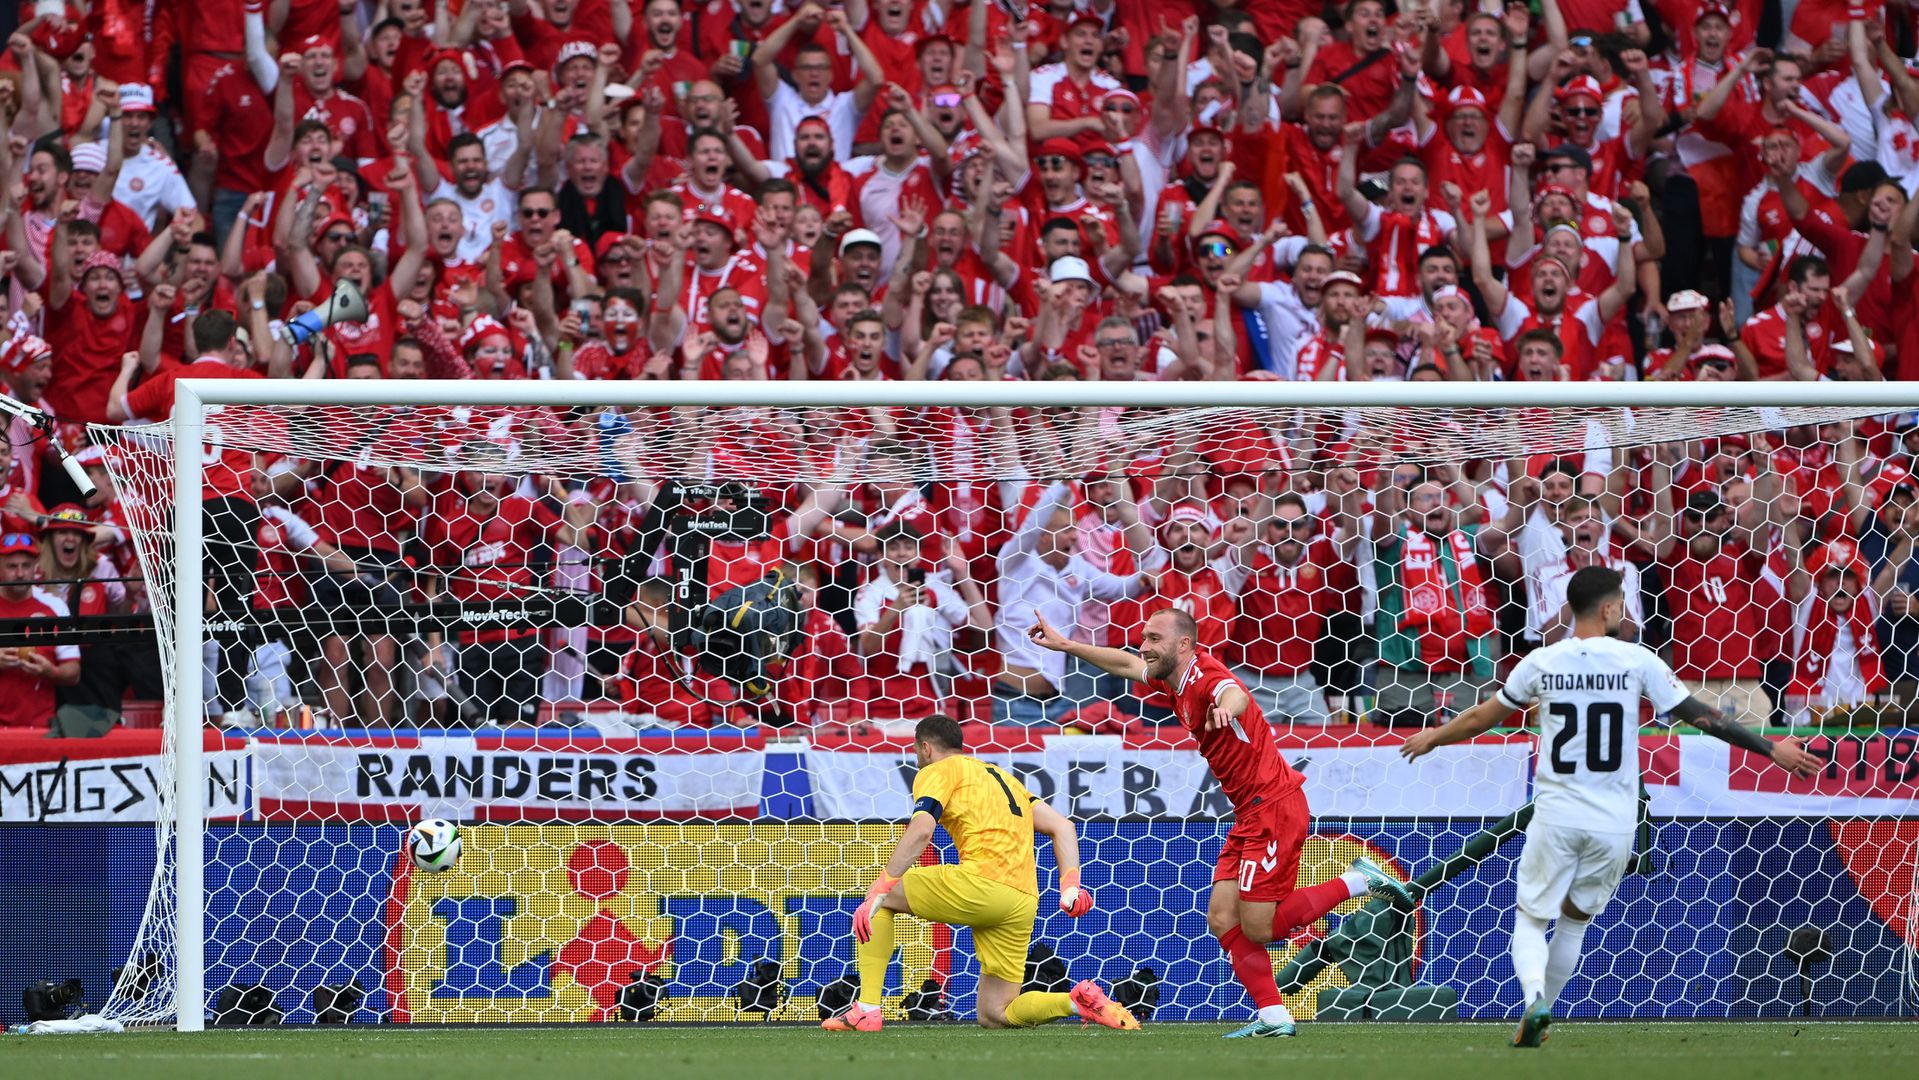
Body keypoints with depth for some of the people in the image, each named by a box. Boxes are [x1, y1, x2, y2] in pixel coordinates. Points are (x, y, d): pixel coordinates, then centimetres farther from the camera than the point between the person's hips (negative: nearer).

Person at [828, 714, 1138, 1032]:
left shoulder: (936, 772, 8)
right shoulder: (1003, 778, 31)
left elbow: (921, 831, -11)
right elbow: (1061, 826, 22)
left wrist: (879, 892, -14)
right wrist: (1070, 886, 11)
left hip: (982, 882, -7)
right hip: (1023, 904, 7)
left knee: (880, 898, 11)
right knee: (995, 1015, 13)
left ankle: (866, 1009, 0)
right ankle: (1080, 1000, -9)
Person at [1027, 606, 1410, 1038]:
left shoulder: (1207, 678, -19)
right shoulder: (1176, 680, 10)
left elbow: (1235, 693, -43)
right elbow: (1128, 664, 29)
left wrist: (1226, 706, -67)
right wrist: (1065, 645, 32)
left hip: (1274, 808, -10)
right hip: (1251, 814, 10)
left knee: (1257, 928, -12)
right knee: (1222, 918, 3)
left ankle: (1360, 881, -2)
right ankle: (1273, 1017, 3)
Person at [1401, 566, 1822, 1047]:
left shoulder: (1542, 662, -1)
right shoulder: (1637, 661, -5)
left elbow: (1482, 718, 11)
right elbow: (1702, 717, -4)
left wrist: (1433, 738, 30)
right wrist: (1772, 749, 3)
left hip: (1556, 816, 0)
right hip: (1614, 822, 0)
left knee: (1530, 918, 9)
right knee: (1575, 919, 19)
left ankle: (1534, 999, -19)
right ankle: (1538, 1012, 22)